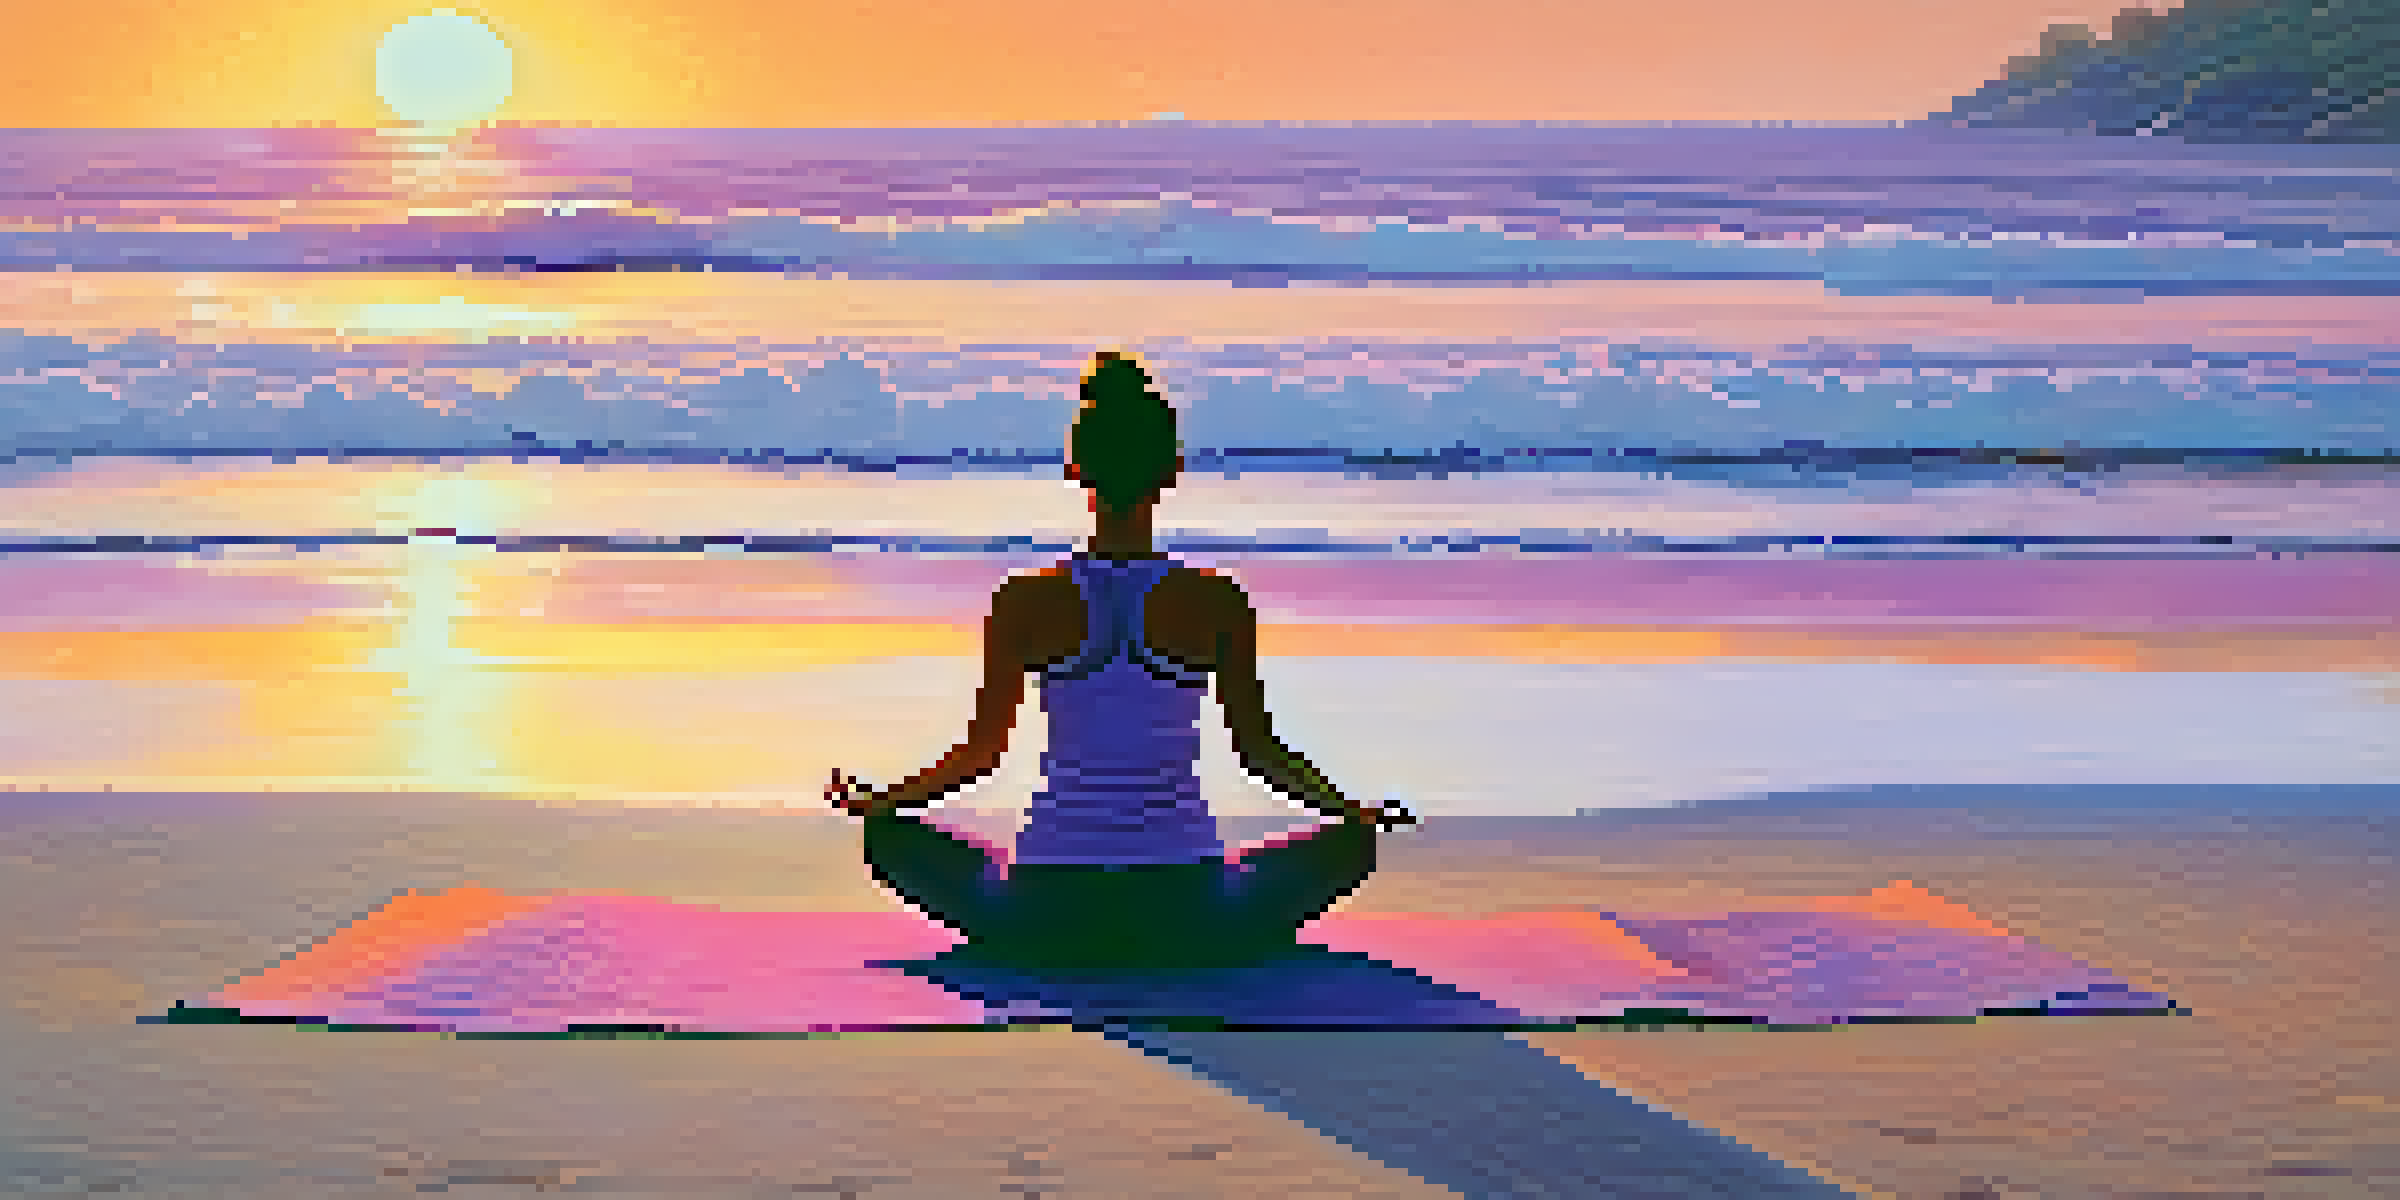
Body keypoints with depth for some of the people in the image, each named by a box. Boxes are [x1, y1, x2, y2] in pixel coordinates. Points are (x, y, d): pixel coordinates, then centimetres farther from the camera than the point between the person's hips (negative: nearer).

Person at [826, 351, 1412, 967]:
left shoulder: (1025, 602, -3)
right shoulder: (1216, 602, -4)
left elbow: (981, 753, 2)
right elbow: (1259, 749, 3)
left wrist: (875, 802, 19)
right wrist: (1354, 813, 18)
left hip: (1048, 916, 1)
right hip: (1188, 921, 0)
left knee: (890, 835, 22)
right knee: (1353, 840, 20)